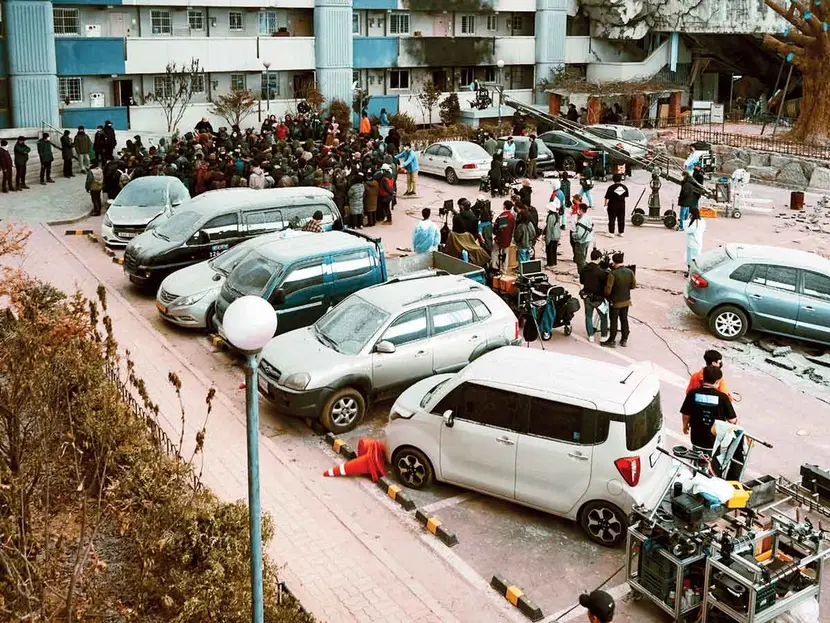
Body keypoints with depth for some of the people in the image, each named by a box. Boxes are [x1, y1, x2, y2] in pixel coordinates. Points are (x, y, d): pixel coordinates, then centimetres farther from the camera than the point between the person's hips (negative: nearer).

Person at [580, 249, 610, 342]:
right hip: (598, 298, -5)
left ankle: (590, 336, 23)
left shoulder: (584, 269, -4)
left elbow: (581, 281, 9)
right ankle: (603, 336, 17)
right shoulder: (601, 271, -22)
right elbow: (606, 284, -14)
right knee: (603, 317, 13)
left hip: (587, 296, 5)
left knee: (588, 316, 17)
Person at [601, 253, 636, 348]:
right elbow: (633, 285, 3)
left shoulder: (613, 274, -24)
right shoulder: (630, 272, -7)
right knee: (624, 319, 17)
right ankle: (624, 340, 25)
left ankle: (612, 340, 17)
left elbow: (608, 290, -20)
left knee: (614, 321, 8)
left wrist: (607, 296, 0)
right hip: (626, 301, 5)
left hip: (615, 302, -5)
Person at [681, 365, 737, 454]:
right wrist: (736, 420, 13)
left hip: (697, 439, 2)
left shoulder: (693, 393, -14)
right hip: (716, 440, -2)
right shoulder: (722, 397, -18)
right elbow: (732, 420, -11)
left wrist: (685, 426, 16)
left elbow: (686, 414, -4)